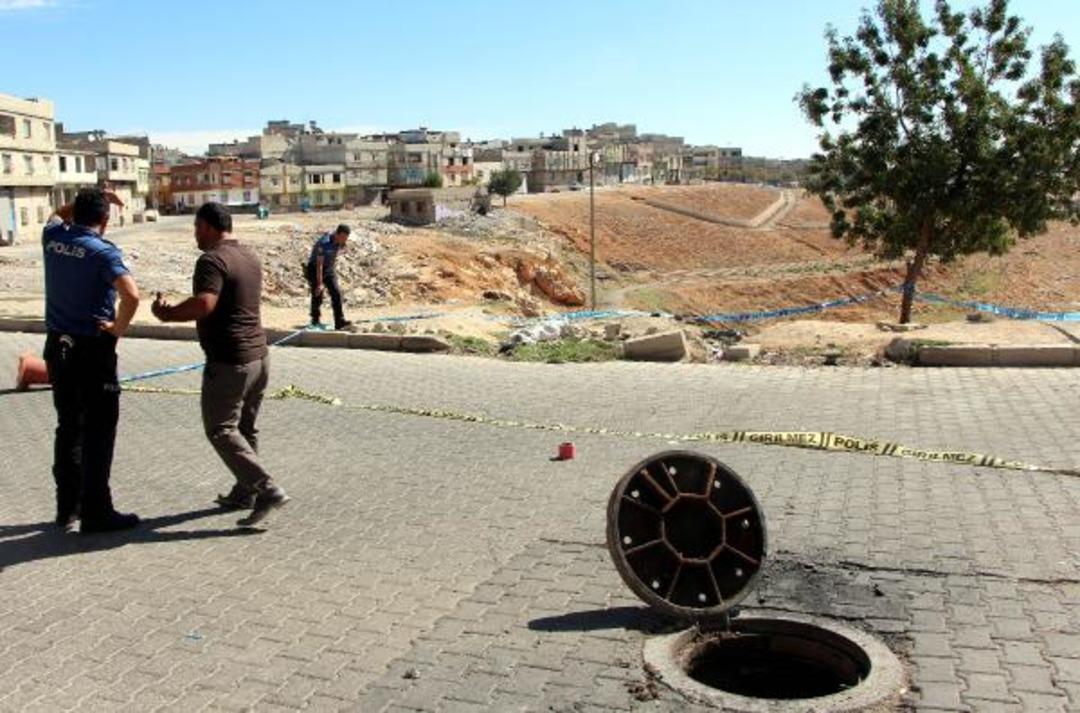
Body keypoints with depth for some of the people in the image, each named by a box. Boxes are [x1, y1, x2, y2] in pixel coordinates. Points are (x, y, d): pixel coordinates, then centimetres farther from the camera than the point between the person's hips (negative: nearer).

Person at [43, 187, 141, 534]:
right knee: (97, 433, 0)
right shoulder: (103, 251, -15)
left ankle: (67, 508, 25)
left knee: (68, 428, 16)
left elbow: (58, 216, 29)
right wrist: (119, 328, -15)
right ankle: (95, 513, 4)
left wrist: (87, 199, 19)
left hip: (58, 348, 7)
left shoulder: (53, 239, 3)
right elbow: (131, 295, -31)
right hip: (93, 351, -7)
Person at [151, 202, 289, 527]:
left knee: (221, 430, -1)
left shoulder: (212, 260, -16)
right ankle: (244, 493, 26)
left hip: (229, 361, -9)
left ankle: (267, 489, -9)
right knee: (245, 428, 17)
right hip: (259, 354, 9)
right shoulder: (250, 256, 12)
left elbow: (204, 305, -30)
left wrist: (167, 313, -14)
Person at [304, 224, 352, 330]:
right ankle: (315, 320, 26)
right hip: (314, 268, -6)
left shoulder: (340, 243, -8)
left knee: (336, 293, -9)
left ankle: (340, 322, -13)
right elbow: (319, 265, -30)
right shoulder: (324, 243, -30)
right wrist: (319, 284, -31)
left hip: (329, 268, 6)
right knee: (317, 295, 4)